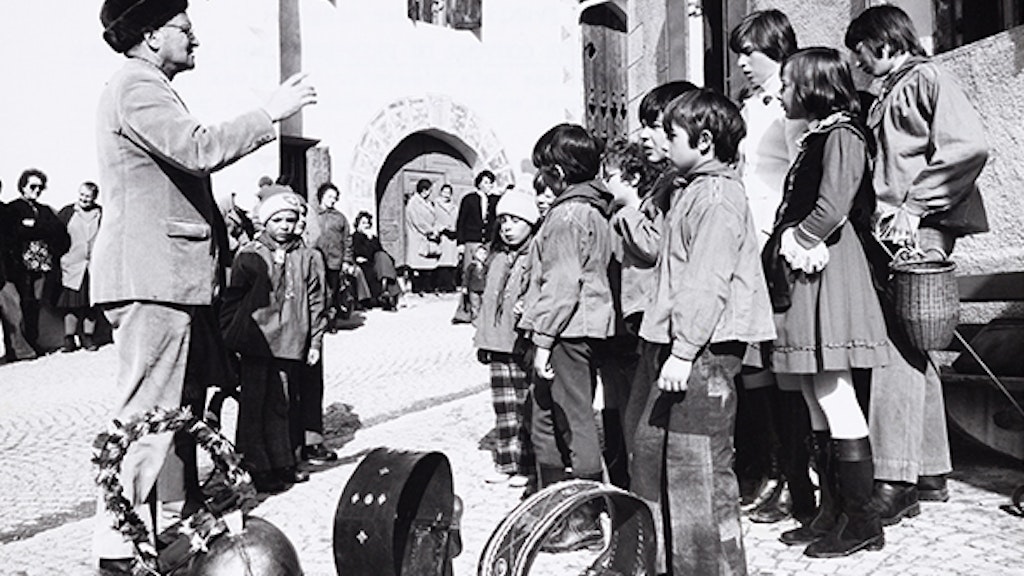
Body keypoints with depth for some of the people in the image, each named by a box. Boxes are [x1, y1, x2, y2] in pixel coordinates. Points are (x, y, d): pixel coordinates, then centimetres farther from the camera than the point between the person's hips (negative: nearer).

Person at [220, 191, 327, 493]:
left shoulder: (308, 257, 5)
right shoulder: (249, 256, 1)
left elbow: (316, 302, 8)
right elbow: (232, 300, 5)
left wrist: (315, 341, 6)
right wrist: (228, 338, 2)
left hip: (292, 344, 2)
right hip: (256, 341, -2)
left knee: (283, 405, 9)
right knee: (254, 405, 2)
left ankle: (282, 463, 21)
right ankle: (257, 466, 11)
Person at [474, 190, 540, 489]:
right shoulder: (496, 256, 15)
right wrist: (482, 336, 22)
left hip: (526, 344, -7)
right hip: (498, 344, 7)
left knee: (528, 407, -1)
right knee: (503, 406, 13)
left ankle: (530, 466, 9)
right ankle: (506, 462, 23)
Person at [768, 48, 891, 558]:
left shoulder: (842, 135, -7)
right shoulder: (816, 137, 19)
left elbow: (832, 209, -19)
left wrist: (792, 240, -6)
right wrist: (783, 246, 3)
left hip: (826, 270, -9)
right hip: (802, 272, 9)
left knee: (833, 397, -6)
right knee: (816, 400, 10)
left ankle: (861, 521, 4)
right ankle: (831, 513, 19)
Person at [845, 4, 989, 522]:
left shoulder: (926, 79, -2)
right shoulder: (889, 95, 24)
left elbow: (969, 146, -17)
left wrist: (915, 207, -18)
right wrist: (884, 214, 11)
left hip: (919, 232, -9)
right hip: (893, 232, 9)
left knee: (897, 349, -13)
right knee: (911, 349, 10)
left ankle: (895, 481, -9)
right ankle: (930, 473, 18)